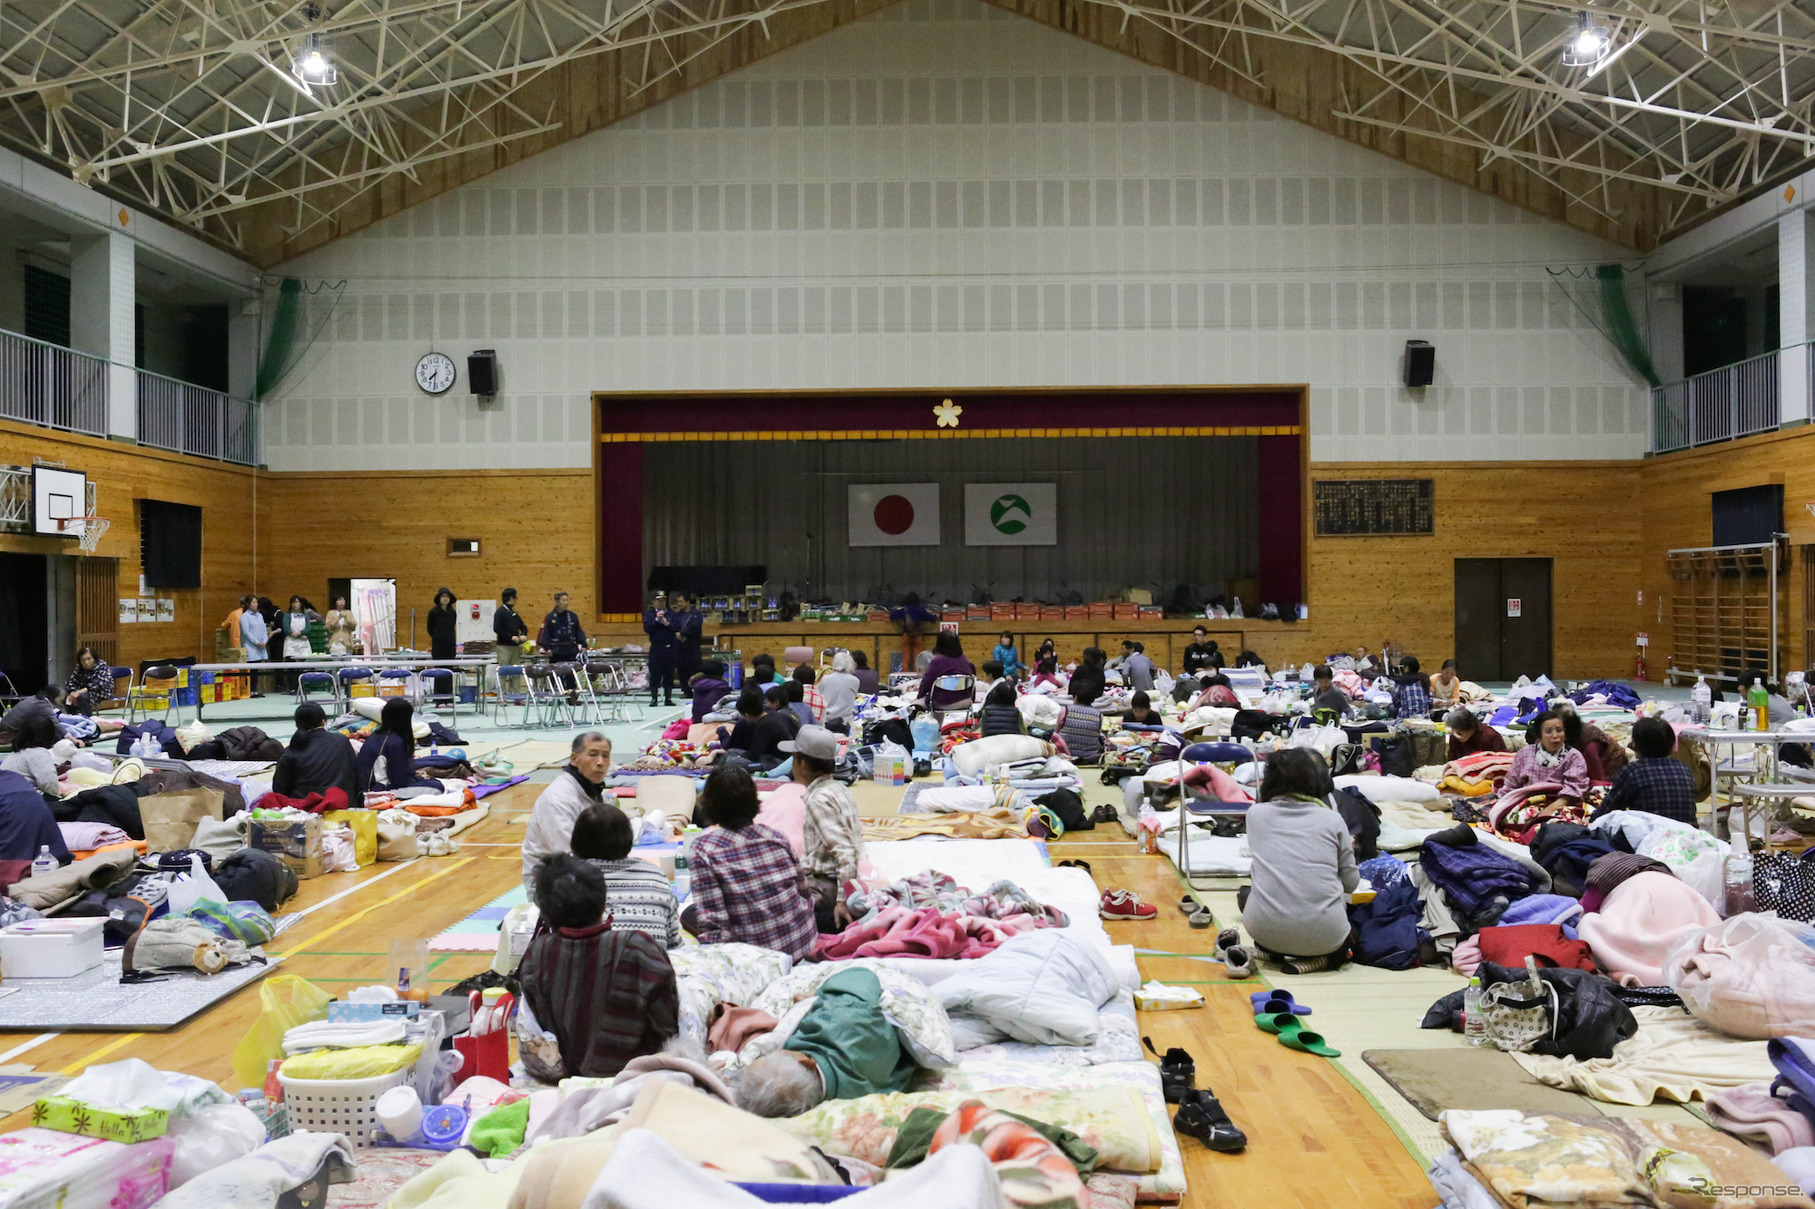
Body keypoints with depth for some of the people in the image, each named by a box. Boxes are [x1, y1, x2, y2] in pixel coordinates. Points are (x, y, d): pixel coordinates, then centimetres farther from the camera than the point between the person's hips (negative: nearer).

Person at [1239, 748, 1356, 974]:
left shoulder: (1256, 813, 6)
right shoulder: (1332, 820, 3)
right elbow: (1351, 883, 10)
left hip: (1265, 930, 1)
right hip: (1323, 934, -1)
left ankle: (1275, 951, 12)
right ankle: (1320, 956, 7)